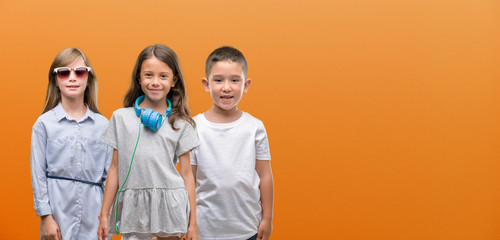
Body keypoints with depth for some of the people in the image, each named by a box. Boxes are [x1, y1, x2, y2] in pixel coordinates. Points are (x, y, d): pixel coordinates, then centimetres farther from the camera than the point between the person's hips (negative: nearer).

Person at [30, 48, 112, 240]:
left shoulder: (102, 125, 5)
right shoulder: (44, 123, 0)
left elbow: (109, 173, 6)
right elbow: (38, 173, 0)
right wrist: (46, 217, -5)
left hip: (94, 212, 1)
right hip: (58, 211, -1)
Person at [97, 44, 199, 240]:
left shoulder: (180, 124, 4)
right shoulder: (121, 117, 6)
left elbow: (187, 174, 5)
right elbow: (115, 167, 9)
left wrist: (192, 223, 4)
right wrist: (104, 214, 8)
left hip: (169, 207, 0)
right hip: (132, 206, 1)